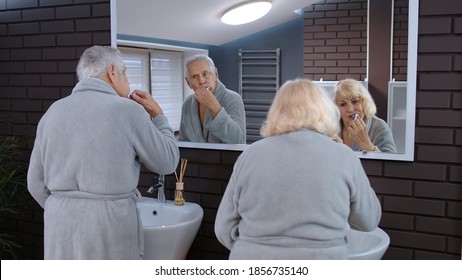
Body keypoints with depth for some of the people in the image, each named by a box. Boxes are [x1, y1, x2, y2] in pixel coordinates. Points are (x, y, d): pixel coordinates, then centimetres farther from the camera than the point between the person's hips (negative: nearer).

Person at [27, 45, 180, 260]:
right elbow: (167, 162, 1)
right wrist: (158, 115, 12)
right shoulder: (128, 110, -9)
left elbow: (36, 183, 9)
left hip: (59, 224, 5)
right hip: (110, 222, -4)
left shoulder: (53, 112, 5)